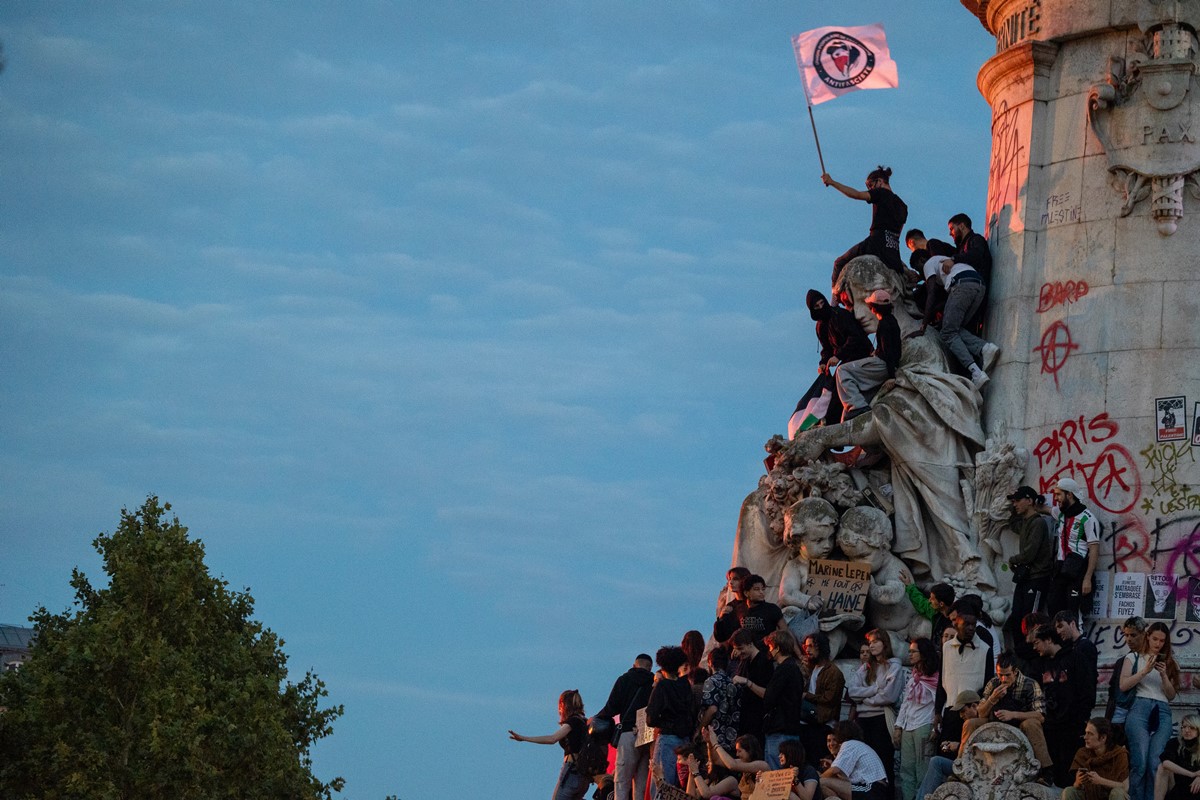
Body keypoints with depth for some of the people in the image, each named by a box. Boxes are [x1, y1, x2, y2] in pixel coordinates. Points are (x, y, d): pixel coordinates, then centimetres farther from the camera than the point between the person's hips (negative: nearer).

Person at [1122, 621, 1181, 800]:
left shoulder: (1169, 663, 21)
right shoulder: (1134, 658, 14)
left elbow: (1171, 696, 16)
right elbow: (1123, 685, 2)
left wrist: (1164, 676, 0)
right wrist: (1145, 671, -7)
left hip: (1162, 713, 2)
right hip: (1139, 709, -2)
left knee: (1154, 763, -14)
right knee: (1140, 762, -16)